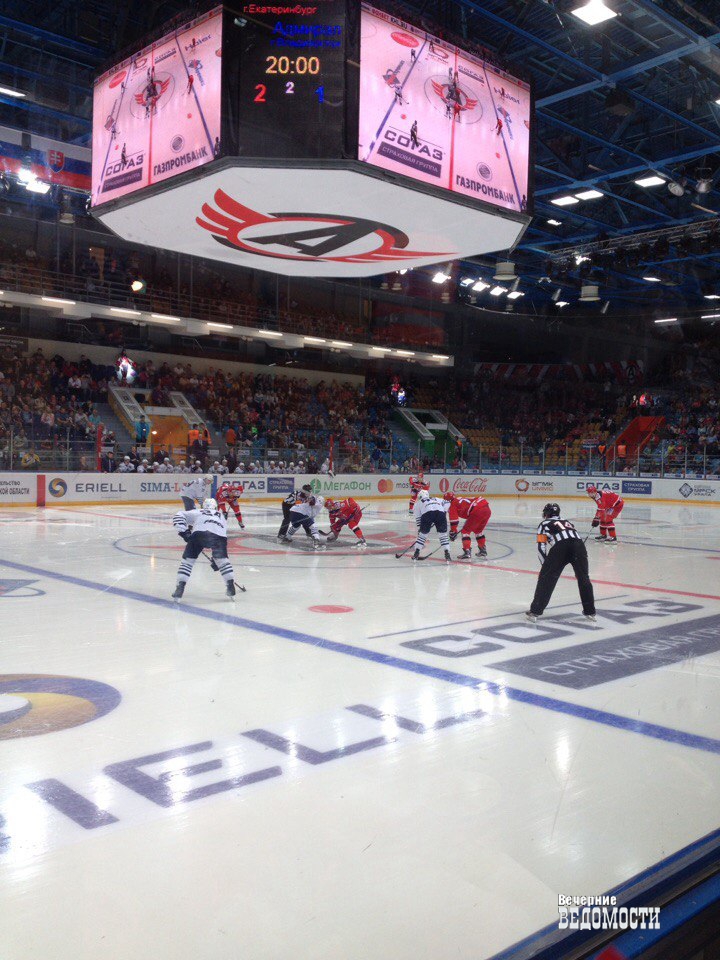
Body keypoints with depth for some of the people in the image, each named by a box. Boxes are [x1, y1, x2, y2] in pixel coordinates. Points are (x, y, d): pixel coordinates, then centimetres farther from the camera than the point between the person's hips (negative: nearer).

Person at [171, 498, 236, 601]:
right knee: (222, 559, 24)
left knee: (187, 560, 13)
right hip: (219, 535, 2)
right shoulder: (221, 517, 42)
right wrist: (216, 559, 44)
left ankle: (180, 588, 5)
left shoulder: (197, 513, 36)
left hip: (199, 533, -2)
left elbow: (179, 516, 20)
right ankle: (231, 587, 18)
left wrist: (184, 532, 12)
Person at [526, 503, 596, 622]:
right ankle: (590, 612, 25)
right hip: (579, 544, 4)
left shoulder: (544, 523, 25)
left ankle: (535, 612, 6)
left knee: (546, 578, 7)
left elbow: (541, 548, 13)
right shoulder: (567, 522, 39)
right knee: (583, 578, 21)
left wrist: (545, 566, 21)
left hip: (560, 546, -4)